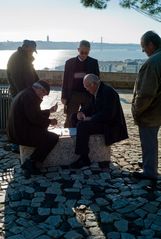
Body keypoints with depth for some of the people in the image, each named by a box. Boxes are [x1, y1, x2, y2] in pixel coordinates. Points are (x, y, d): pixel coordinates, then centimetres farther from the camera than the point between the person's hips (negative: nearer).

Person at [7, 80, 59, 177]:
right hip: (22, 133, -11)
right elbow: (35, 117, -25)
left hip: (17, 131, 11)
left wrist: (49, 111, 23)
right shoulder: (29, 96, -17)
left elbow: (35, 113, 24)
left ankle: (32, 163, 18)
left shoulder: (27, 93, 16)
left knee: (44, 131, 26)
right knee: (53, 138, -5)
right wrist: (49, 121, -11)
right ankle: (31, 164, -2)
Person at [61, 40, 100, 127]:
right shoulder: (70, 62, 3)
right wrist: (64, 97, 0)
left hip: (89, 95, 0)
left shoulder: (93, 62, 2)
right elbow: (65, 80, 5)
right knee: (70, 120, 3)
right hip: (73, 95, 0)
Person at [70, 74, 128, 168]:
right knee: (74, 117, 9)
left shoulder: (108, 92, -20)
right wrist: (81, 112, -1)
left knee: (82, 125, -29)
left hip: (110, 124, -11)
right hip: (100, 120, 11)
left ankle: (84, 159, -23)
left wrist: (91, 118, -25)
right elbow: (91, 107, 19)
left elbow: (108, 114, -28)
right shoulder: (96, 92, 11)